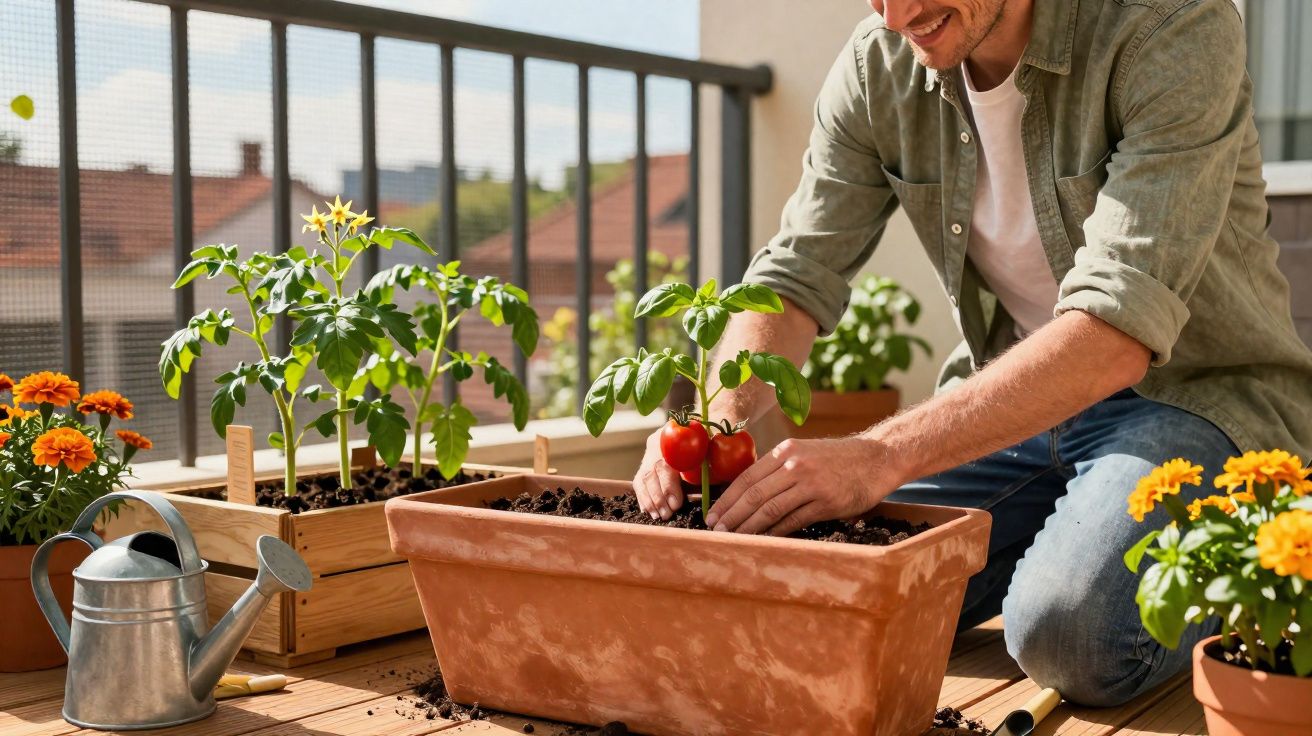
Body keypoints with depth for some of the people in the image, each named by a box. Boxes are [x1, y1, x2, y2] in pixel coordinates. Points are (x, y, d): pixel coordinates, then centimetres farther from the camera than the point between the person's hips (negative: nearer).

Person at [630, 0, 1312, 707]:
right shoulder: (876, 65, -5)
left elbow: (1118, 329, -32)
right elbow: (795, 274, -5)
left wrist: (882, 456, -41)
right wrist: (718, 419, -26)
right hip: (1014, 399, 6)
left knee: (1068, 628, -33)